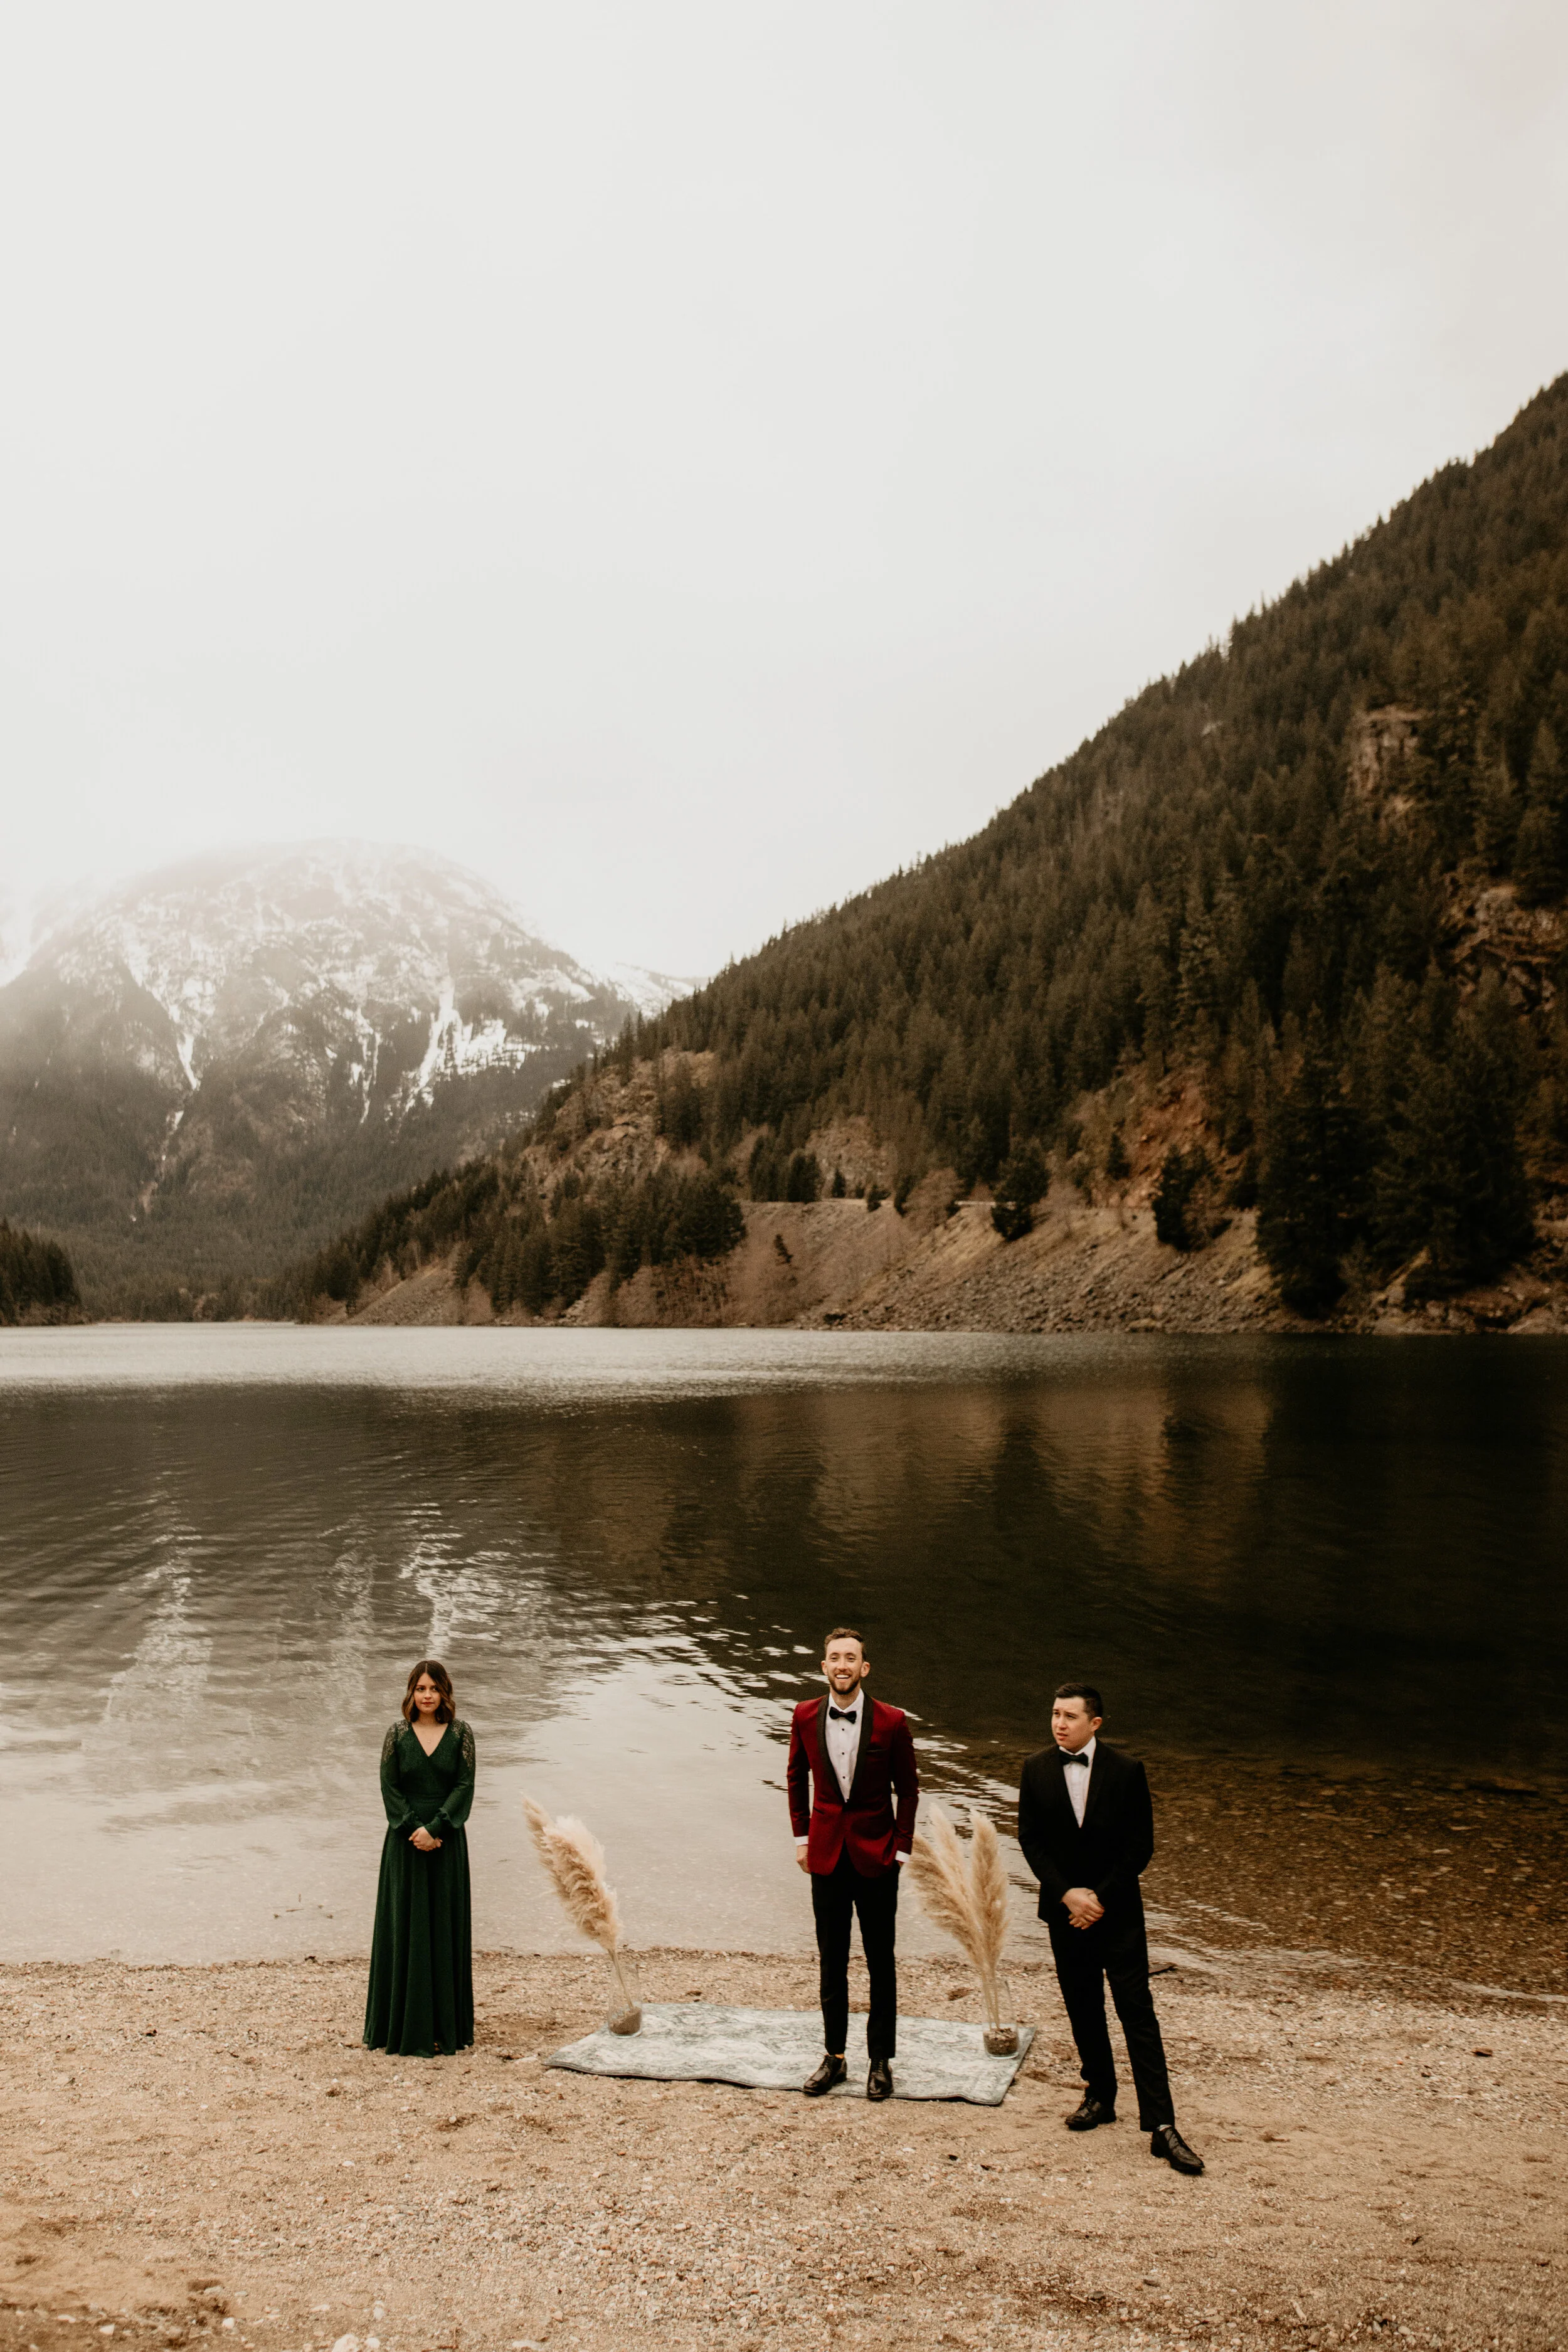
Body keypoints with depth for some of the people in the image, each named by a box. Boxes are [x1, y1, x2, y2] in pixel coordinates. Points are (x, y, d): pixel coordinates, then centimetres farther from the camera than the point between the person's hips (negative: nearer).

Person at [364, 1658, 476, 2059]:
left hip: (446, 1840, 0)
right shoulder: (397, 1733, 0)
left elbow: (465, 1786, -5)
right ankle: (406, 2029, 10)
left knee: (445, 1925, 5)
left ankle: (446, 2025, 14)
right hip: (405, 1841, 0)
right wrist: (416, 1830, -14)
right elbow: (389, 1787, -3)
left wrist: (434, 1828, -15)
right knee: (406, 1926, 2)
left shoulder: (460, 1734, 0)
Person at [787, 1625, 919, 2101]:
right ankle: (833, 2057, 24)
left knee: (881, 1963, 8)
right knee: (831, 1963, 11)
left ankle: (881, 2061, 20)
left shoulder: (891, 1722, -10)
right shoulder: (806, 1716, -3)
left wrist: (901, 1848, -4)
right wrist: (801, 1837, 8)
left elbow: (908, 1790, -1)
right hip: (827, 1854, 2)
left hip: (876, 1855, -2)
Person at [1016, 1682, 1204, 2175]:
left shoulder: (1126, 1772, -7)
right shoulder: (1037, 1770, 0)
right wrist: (1067, 1893, -11)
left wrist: (1101, 1898, -12)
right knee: (1083, 2010, 12)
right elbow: (1030, 1839, 0)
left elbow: (1140, 1846, -6)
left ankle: (1161, 2125, -4)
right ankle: (1099, 2096, 29)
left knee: (1137, 2013, -5)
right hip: (1065, 1909, 3)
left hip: (1117, 1910, -3)